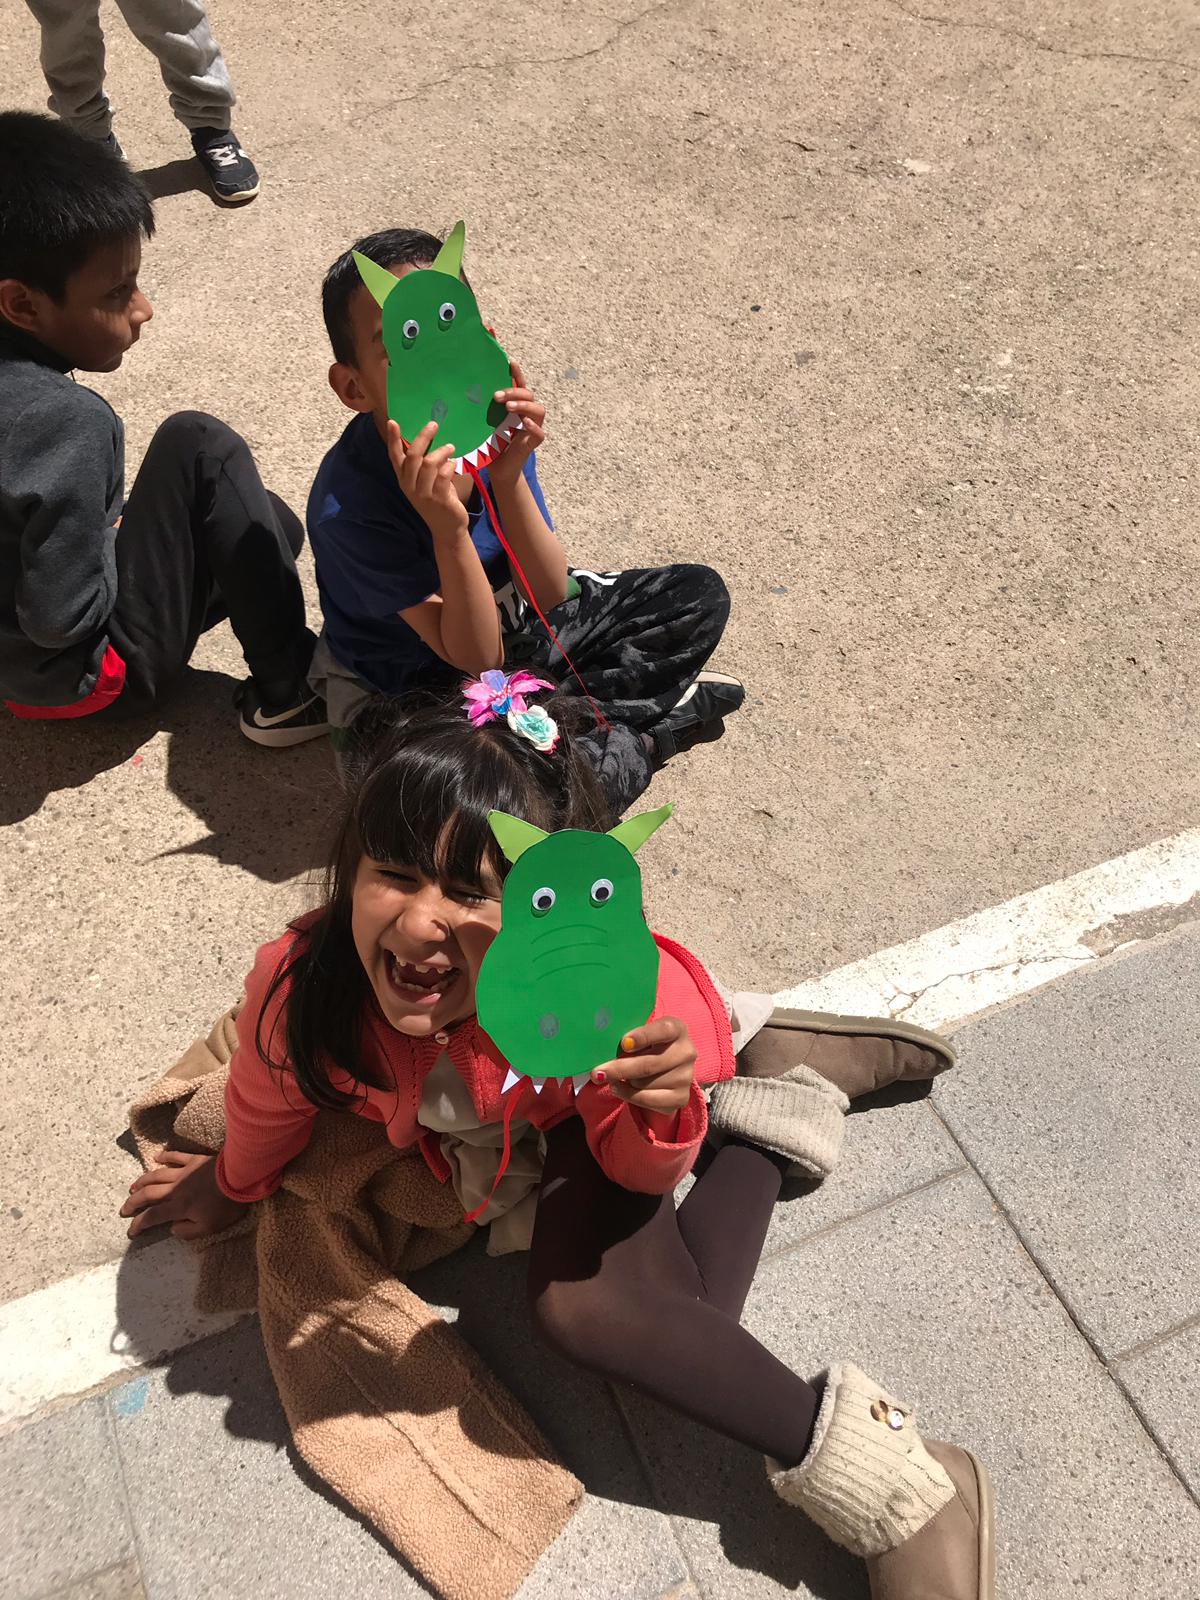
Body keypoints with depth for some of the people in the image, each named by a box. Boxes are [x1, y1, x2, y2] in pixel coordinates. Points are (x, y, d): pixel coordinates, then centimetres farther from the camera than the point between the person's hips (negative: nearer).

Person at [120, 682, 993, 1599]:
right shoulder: (299, 986, -38)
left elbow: (638, 1173, -22)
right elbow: (267, 1110, -11)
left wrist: (659, 1116, -46)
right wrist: (232, 1188, 11)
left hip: (581, 1116, -4)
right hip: (458, 1132, 4)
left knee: (581, 1306, -24)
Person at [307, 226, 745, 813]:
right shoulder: (349, 506, -33)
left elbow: (552, 595, -16)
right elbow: (474, 656, -28)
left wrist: (508, 478, -32)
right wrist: (449, 528, -44)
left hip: (510, 624, 5)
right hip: (415, 689, -5)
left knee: (700, 593, 4)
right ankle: (640, 740, -7)